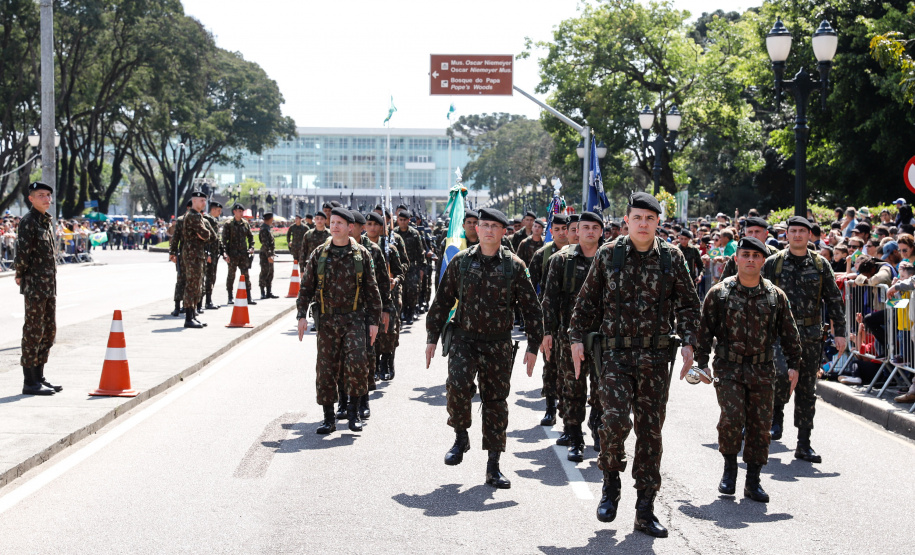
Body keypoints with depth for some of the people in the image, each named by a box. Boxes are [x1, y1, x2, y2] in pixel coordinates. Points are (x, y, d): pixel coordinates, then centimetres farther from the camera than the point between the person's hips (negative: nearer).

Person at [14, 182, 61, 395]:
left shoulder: (46, 221, 16)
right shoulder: (28, 221, -12)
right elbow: (22, 252, -19)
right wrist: (21, 274, -7)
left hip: (49, 285, 9)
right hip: (34, 286, -9)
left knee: (49, 331, 13)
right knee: (33, 332, -5)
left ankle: (39, 378, 22)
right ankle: (29, 382, -1)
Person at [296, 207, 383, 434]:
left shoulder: (361, 254, 3)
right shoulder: (319, 254, 6)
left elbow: (372, 290, 6)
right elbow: (306, 287, 8)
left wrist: (374, 321, 2)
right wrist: (302, 315, -1)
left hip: (354, 318, -2)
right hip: (327, 319, 2)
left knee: (356, 362, -17)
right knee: (326, 368, 2)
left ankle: (353, 407, 4)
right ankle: (328, 418, 12)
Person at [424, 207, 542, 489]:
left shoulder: (514, 266, 0)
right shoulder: (460, 262, 3)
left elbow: (531, 308, 3)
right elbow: (442, 301, 8)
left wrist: (533, 347, -1)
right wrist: (432, 337, 5)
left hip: (498, 344, 0)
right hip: (463, 339, 0)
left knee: (496, 401, 4)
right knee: (458, 386, -22)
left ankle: (493, 466, 14)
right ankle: (460, 437, 6)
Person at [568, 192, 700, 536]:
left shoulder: (672, 258, 4)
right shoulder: (608, 256, 2)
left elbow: (688, 304, 10)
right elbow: (588, 301, 8)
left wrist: (688, 341, -1)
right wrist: (577, 338, 1)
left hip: (656, 358, 1)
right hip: (616, 353, -1)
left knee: (651, 429, 4)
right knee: (615, 420, -18)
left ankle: (645, 511, 12)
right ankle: (611, 482, 11)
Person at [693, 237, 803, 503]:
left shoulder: (776, 296, 7)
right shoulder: (719, 293, 2)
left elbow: (789, 332, 13)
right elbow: (704, 329, 4)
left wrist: (793, 365, 7)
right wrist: (702, 363, 0)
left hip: (763, 371, 2)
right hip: (728, 368, -2)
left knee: (760, 425, 3)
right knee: (732, 418, -16)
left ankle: (753, 481, 15)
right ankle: (730, 467, 9)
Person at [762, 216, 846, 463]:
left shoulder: (820, 265, 7)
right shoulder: (773, 263, 2)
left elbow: (834, 299, 9)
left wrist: (839, 332, 3)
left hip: (811, 335, 2)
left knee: (807, 391, 4)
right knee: (782, 381, -15)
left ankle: (804, 444, 10)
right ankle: (776, 414, 19)